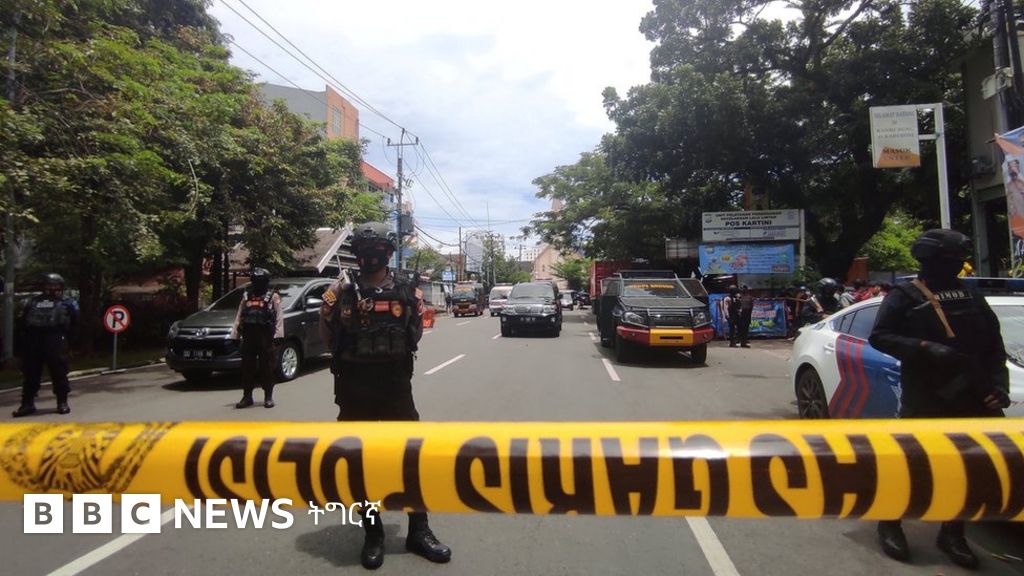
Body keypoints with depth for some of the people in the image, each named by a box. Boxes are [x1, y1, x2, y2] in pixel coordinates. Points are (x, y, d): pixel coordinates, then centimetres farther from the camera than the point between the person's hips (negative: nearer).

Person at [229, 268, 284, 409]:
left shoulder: (273, 297, 3)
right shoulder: (247, 296, 16)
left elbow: (279, 317, -4)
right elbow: (239, 317, 17)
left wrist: (278, 335, -14)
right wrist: (234, 336, 11)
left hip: (266, 337, -4)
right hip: (248, 336, 4)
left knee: (267, 367, 0)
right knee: (247, 367, 6)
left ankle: (268, 397, 7)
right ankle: (247, 396, 14)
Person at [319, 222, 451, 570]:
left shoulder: (407, 291, 0)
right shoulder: (342, 290, -4)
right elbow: (326, 335, 3)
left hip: (396, 388, 1)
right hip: (354, 391, -1)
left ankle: (418, 531, 22)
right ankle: (373, 535, 24)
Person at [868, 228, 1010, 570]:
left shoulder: (972, 299, 15)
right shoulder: (905, 296, -1)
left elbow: (994, 346, 15)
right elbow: (879, 336, -9)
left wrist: (998, 385, 2)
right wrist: (924, 348, -21)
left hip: (972, 398, 6)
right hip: (924, 398, -5)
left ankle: (952, 533, 25)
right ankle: (890, 523, 19)